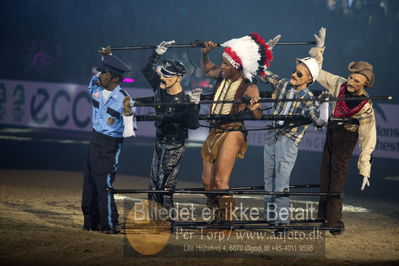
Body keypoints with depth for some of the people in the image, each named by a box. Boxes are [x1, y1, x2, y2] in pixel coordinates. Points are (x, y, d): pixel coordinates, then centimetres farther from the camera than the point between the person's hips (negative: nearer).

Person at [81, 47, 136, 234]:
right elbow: (94, 81, 28)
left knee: (103, 185, -9)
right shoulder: (97, 90, 0)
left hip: (110, 145, -7)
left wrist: (127, 112, -36)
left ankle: (110, 224, 0)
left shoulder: (123, 99, -19)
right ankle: (91, 221, 21)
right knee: (90, 183, 11)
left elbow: (128, 133, -22)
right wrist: (106, 58, 21)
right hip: (94, 141, 7)